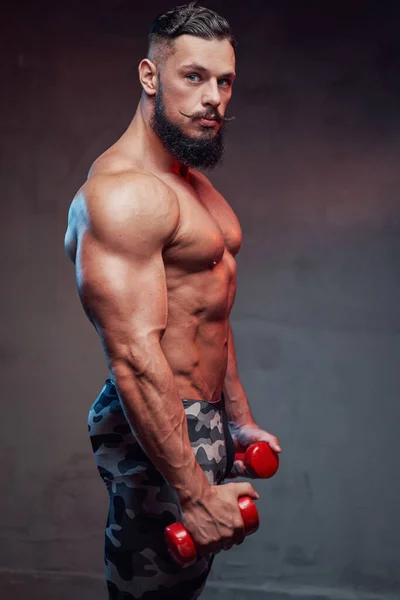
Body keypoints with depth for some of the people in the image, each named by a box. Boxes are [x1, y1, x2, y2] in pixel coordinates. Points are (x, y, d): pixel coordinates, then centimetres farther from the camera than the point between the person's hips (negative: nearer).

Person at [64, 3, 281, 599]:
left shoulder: (193, 182, 12)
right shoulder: (123, 193, -21)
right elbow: (135, 358, -27)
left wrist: (239, 421, 22)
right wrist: (196, 496, -26)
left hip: (204, 423, 10)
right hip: (157, 434, -9)